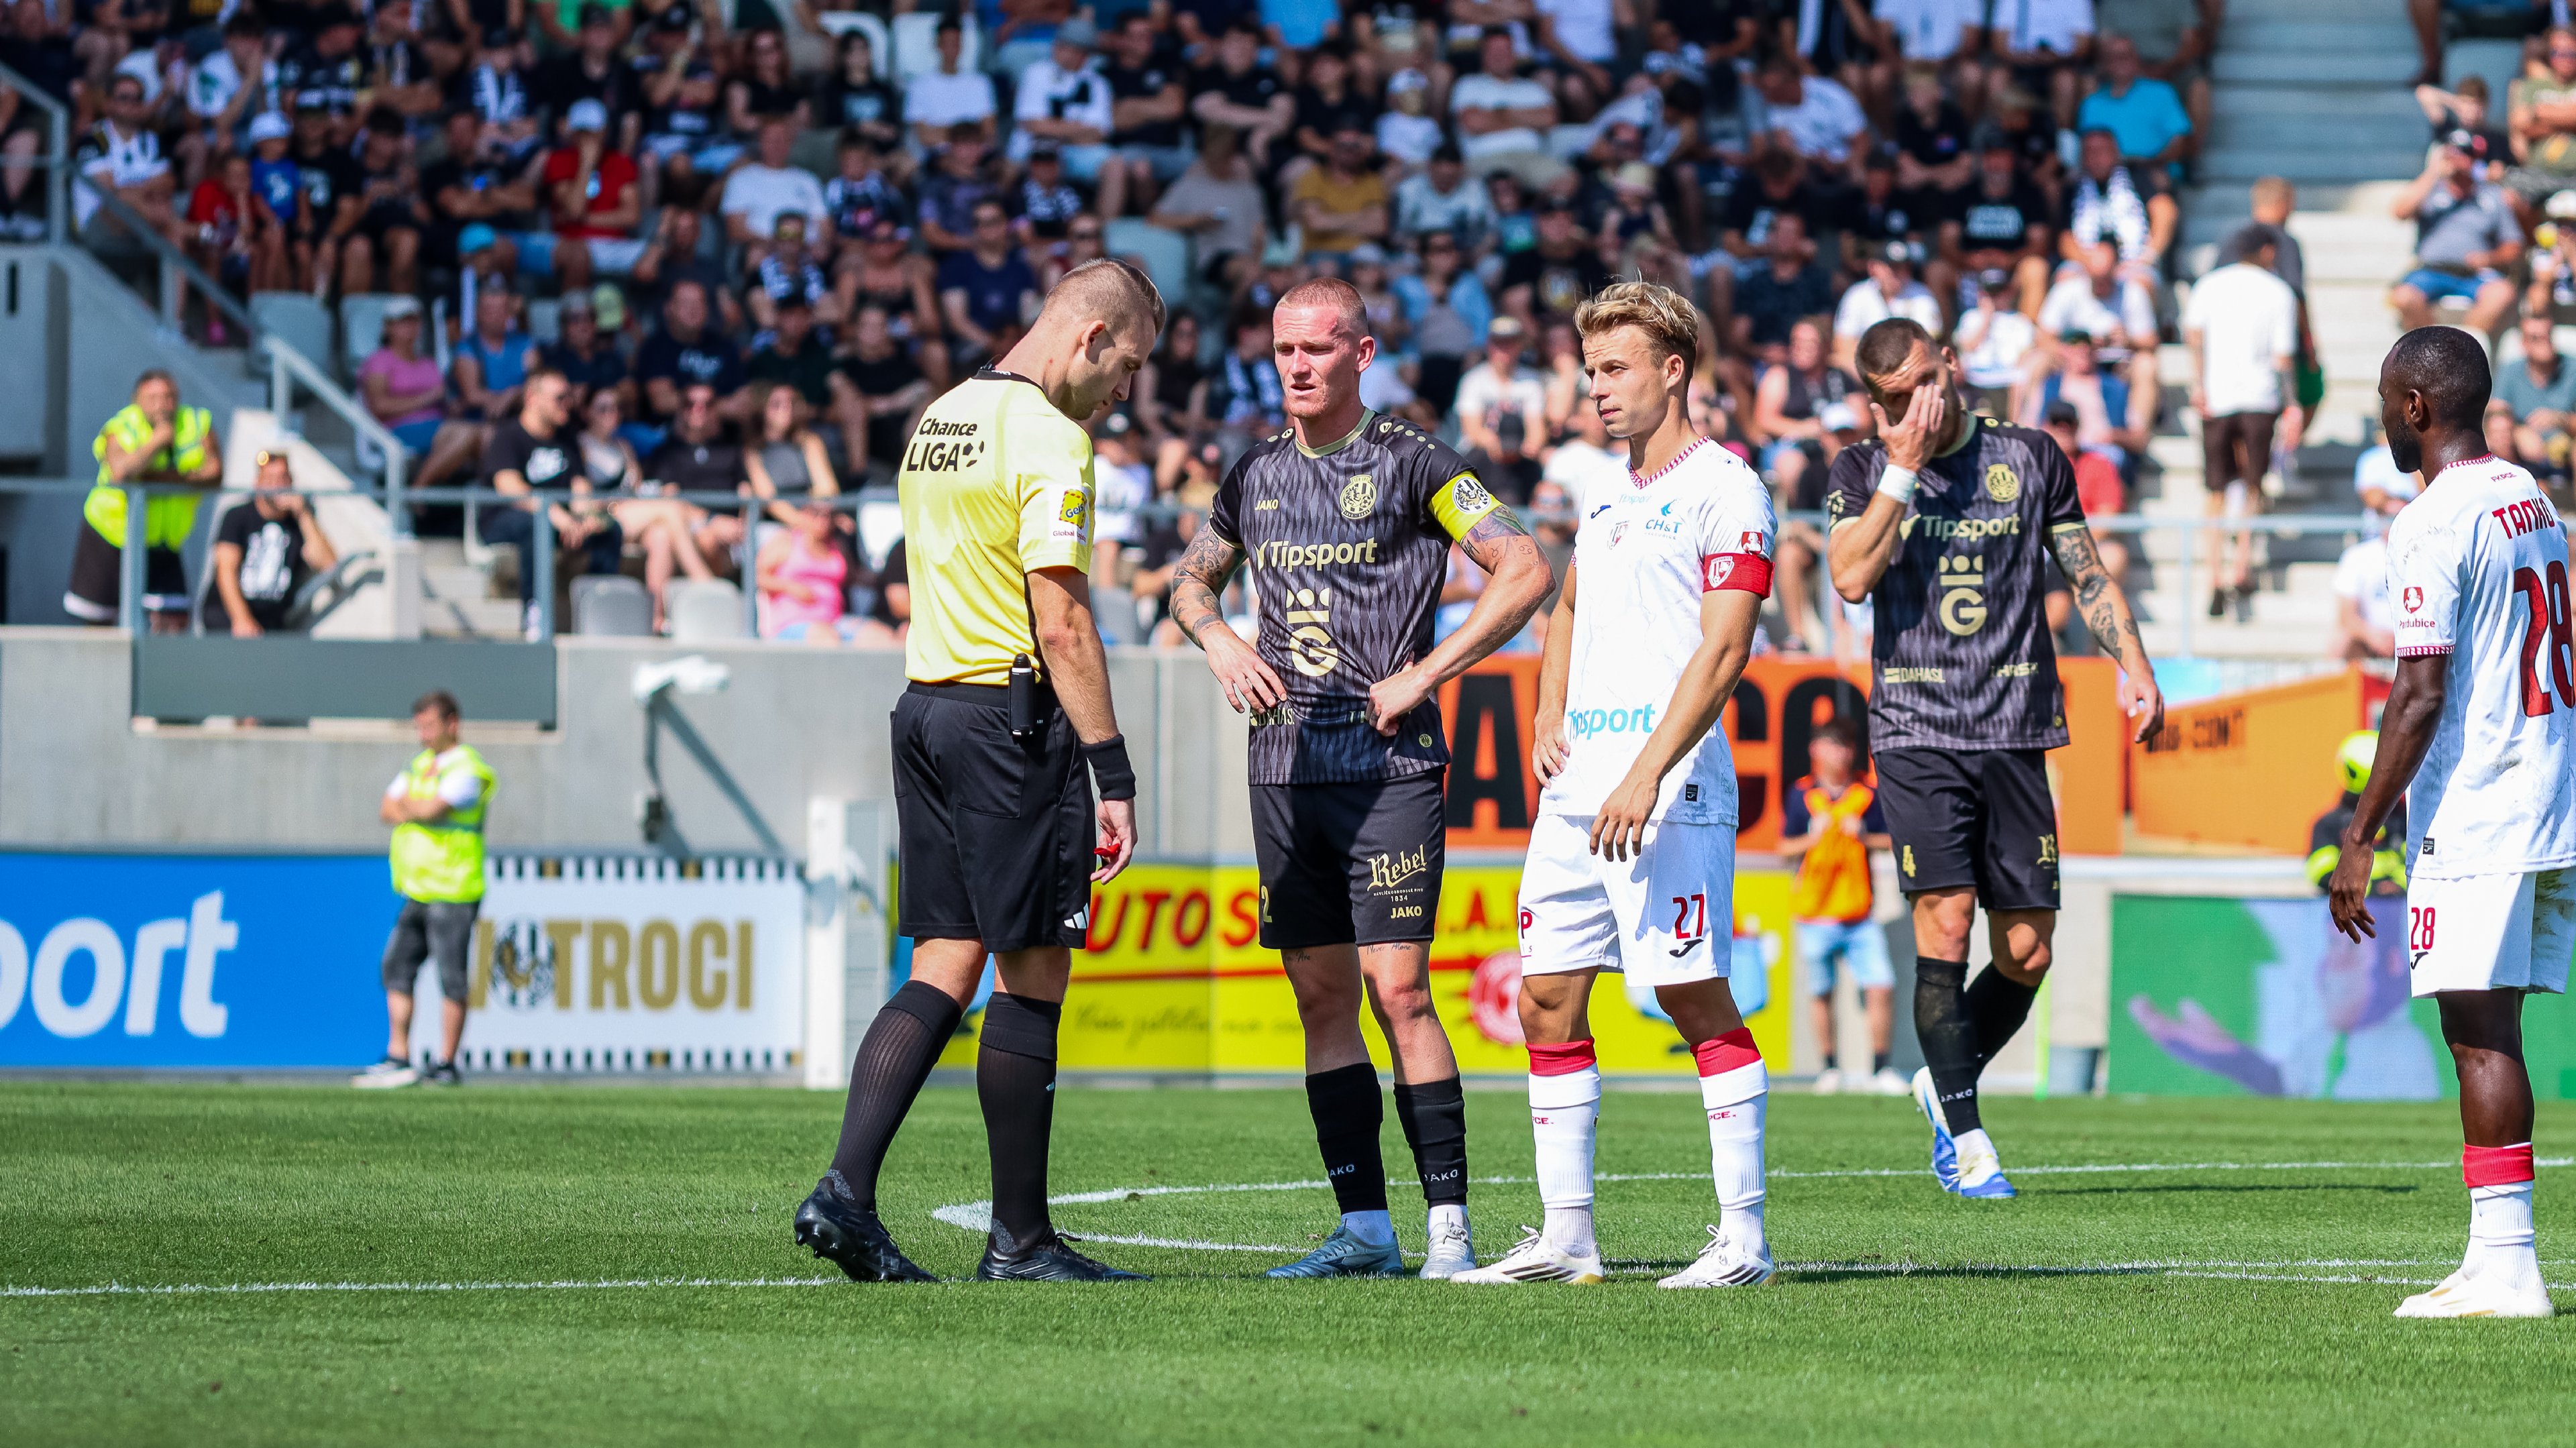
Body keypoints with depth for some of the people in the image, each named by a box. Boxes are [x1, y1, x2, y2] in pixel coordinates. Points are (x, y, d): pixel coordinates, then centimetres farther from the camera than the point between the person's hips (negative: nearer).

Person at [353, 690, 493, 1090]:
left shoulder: (466, 770, -10)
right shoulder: (421, 763, 17)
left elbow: (429, 810, -21)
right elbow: (387, 811, 12)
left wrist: (405, 805, -1)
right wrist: (417, 810, -7)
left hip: (452, 895, -9)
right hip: (416, 892, 9)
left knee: (452, 980, -3)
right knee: (398, 969, 5)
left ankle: (446, 1064, 1)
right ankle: (398, 1060, 7)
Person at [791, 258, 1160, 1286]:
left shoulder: (941, 419, 15)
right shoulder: (1048, 439, -13)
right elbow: (1062, 623, -18)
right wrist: (1113, 773, -16)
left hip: (925, 702, 8)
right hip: (1013, 714, -8)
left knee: (942, 969, 8)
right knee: (1031, 977, -1)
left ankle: (846, 1191, -7)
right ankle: (1020, 1240, 3)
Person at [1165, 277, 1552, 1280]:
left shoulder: (1410, 463, -4)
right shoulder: (1257, 472, 13)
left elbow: (1524, 571, -7)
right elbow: (1191, 579, 29)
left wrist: (1422, 676, -10)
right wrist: (1220, 643, 7)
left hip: (1390, 766, -6)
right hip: (1285, 769, 6)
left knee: (1397, 989, -13)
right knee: (1322, 997, 5)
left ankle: (1449, 1225, -11)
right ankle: (1364, 1229, 9)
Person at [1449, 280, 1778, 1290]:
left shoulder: (1723, 489, -6)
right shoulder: (1602, 501, 19)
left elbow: (1722, 651, -14)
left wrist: (1648, 774, -21)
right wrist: (1546, 722, 17)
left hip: (1669, 788, -8)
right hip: (1576, 788, 8)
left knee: (1696, 997, -9)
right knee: (1547, 1000, 5)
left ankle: (1743, 1235, -4)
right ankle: (1565, 1236, 10)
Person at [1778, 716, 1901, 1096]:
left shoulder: (1868, 795, 5)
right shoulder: (1801, 795, 2)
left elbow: (1891, 840, 6)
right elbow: (1785, 846, 3)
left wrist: (1865, 837, -11)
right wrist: (1812, 838, -15)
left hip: (1860, 916, 1)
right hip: (1815, 913, -1)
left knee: (1880, 986, -10)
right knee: (1822, 993, 6)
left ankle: (1880, 1068, -1)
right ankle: (1829, 1068, 19)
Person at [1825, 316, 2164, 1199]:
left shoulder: (2030, 460, 10)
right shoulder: (1862, 472, 5)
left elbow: (2089, 575, 15)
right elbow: (1851, 577, -12)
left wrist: (2134, 671, 4)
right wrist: (1903, 468, -11)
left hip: (2016, 730, 2)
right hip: (1915, 730, -2)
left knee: (2027, 953, 0)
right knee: (1944, 920, -15)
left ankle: (1945, 1082, 26)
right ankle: (1965, 1136, -7)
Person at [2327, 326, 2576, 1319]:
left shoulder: (2435, 524, -13)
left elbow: (2421, 697, -17)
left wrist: (2360, 839, -14)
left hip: (2475, 819, -9)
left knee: (2478, 1035, -8)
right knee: (2492, 1032, 10)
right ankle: (2495, 1262, 9)